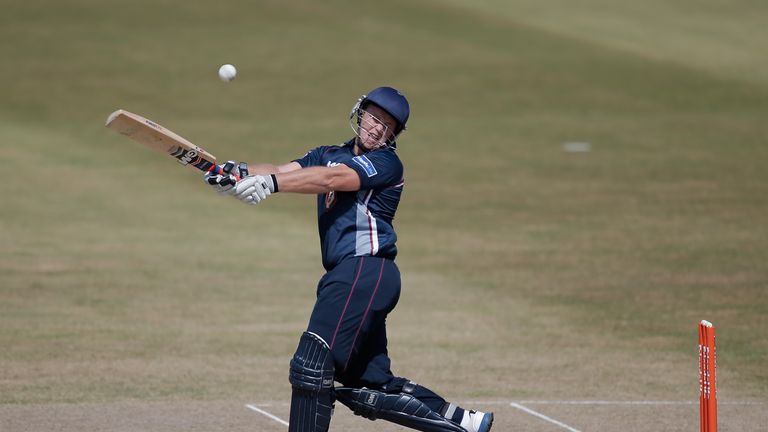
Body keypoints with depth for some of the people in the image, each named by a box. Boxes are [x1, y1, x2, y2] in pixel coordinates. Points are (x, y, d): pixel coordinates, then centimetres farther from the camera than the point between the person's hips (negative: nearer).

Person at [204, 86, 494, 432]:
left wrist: (270, 183, -32)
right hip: (351, 277, 9)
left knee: (311, 366, -17)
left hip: (367, 270, -9)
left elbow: (331, 179, -20)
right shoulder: (329, 155, 21)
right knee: (372, 385, 11)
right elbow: (281, 171, 6)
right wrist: (243, 174, -16)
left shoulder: (386, 163, -3)